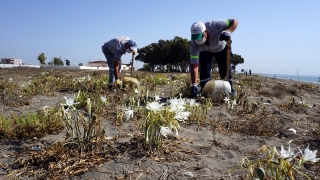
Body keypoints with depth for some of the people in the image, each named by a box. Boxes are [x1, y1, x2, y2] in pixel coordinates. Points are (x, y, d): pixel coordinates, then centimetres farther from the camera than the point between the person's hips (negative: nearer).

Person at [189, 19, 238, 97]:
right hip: (205, 51, 0)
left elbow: (234, 21, -32)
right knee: (204, 68, -17)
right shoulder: (194, 43, -36)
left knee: (225, 68, -9)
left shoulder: (215, 26, -42)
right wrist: (194, 85, -44)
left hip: (222, 47, 0)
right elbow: (194, 66, -37)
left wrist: (228, 31, -54)